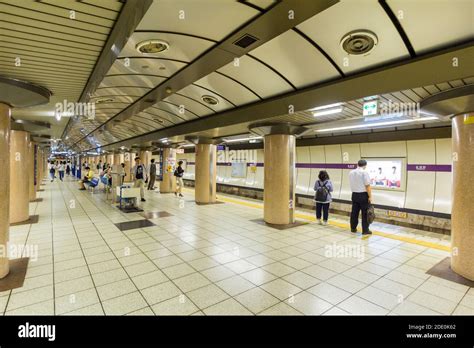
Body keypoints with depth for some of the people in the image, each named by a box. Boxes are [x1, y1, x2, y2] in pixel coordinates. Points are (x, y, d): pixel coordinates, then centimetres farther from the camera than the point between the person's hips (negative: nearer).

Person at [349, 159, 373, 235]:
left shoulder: (351, 172, 6)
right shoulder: (364, 172, -11)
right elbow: (367, 185, -14)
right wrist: (370, 196, -11)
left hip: (354, 194, 5)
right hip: (363, 195, -5)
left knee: (354, 212, 12)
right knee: (365, 213, 2)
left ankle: (353, 228, 21)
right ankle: (365, 230, 7)